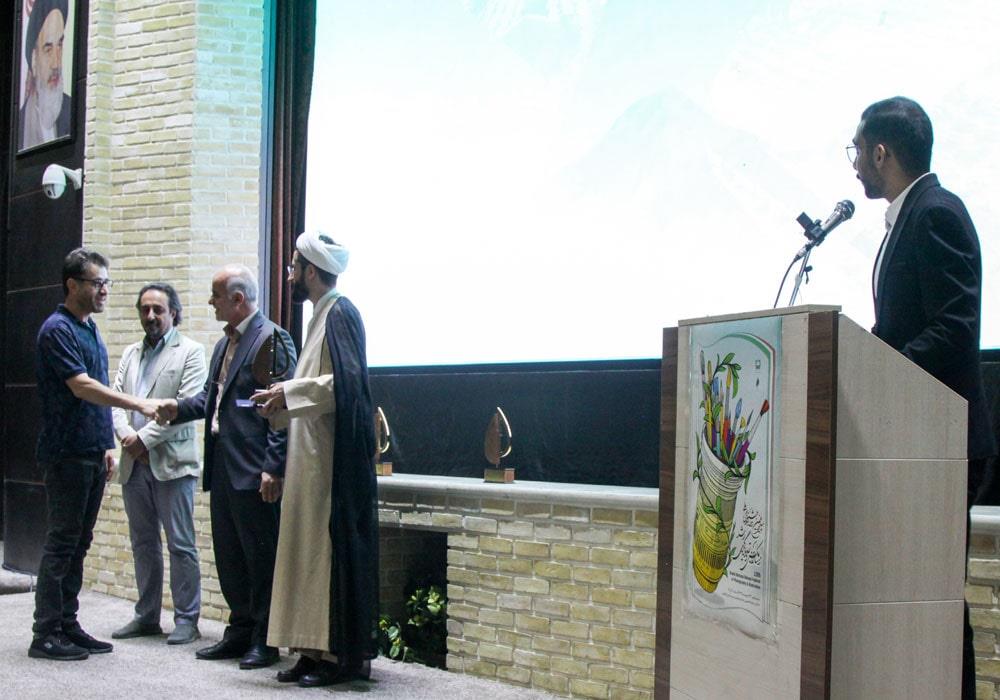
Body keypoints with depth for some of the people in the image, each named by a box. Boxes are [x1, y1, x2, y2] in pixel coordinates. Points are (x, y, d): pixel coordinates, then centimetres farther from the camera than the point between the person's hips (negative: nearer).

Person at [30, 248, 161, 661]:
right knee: (61, 542, -5)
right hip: (66, 453, -8)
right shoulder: (58, 329, -12)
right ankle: (46, 634, 1)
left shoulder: (90, 329, 16)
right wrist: (138, 405, -24)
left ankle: (67, 625, 17)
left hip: (92, 453, 8)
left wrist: (107, 446, 17)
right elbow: (81, 386, -21)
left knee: (78, 544, 11)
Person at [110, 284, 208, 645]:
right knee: (143, 544, 12)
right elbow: (115, 399, 9)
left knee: (181, 545, -2)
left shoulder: (190, 351, -1)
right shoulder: (131, 354, 17)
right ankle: (146, 615, 20)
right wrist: (127, 436, -10)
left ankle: (186, 619, 3)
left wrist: (144, 438, -14)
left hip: (171, 463, -6)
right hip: (134, 463, 6)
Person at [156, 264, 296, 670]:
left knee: (261, 557, -1)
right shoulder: (224, 344, 18)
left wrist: (273, 468, -20)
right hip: (222, 467, 9)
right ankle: (240, 632, 25)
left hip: (252, 470, -9)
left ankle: (265, 641, 8)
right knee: (229, 555, 15)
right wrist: (180, 409, 2)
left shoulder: (272, 339, -11)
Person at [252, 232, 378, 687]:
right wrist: (282, 406, 11)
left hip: (334, 458, -10)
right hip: (313, 458, 10)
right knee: (309, 549, 8)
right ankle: (317, 650, 12)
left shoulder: (340, 314, -11)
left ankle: (344, 654, -2)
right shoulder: (322, 316, 18)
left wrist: (289, 393, -13)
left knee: (333, 549, -7)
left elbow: (345, 381, -22)